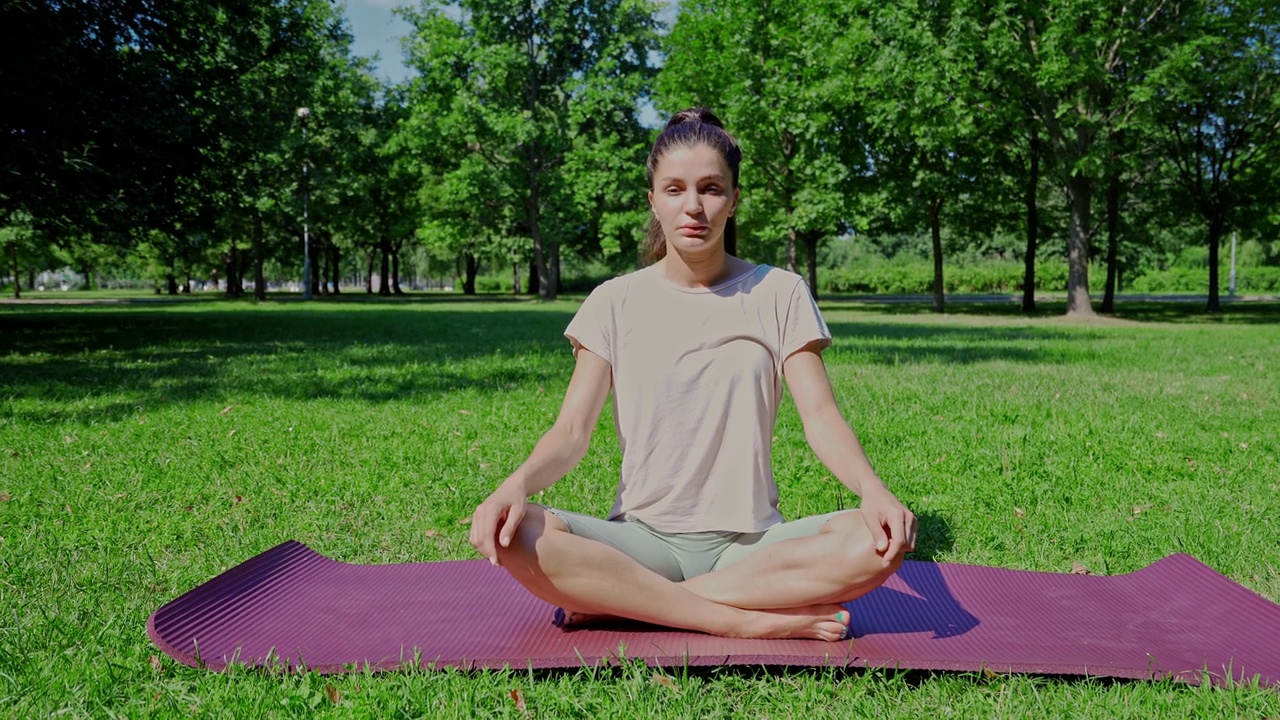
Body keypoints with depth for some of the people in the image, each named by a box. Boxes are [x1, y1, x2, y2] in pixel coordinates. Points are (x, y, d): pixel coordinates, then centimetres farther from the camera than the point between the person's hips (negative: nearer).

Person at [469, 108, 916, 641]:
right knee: (517, 537, -29)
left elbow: (821, 416, -4)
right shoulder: (616, 302, 3)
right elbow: (572, 431, -4)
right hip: (642, 539, 0)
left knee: (881, 541, -29)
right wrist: (516, 485, -26)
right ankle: (751, 621, -24)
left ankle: (617, 602, -21)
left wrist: (872, 488, -25)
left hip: (750, 543, 1)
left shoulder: (778, 294, 4)